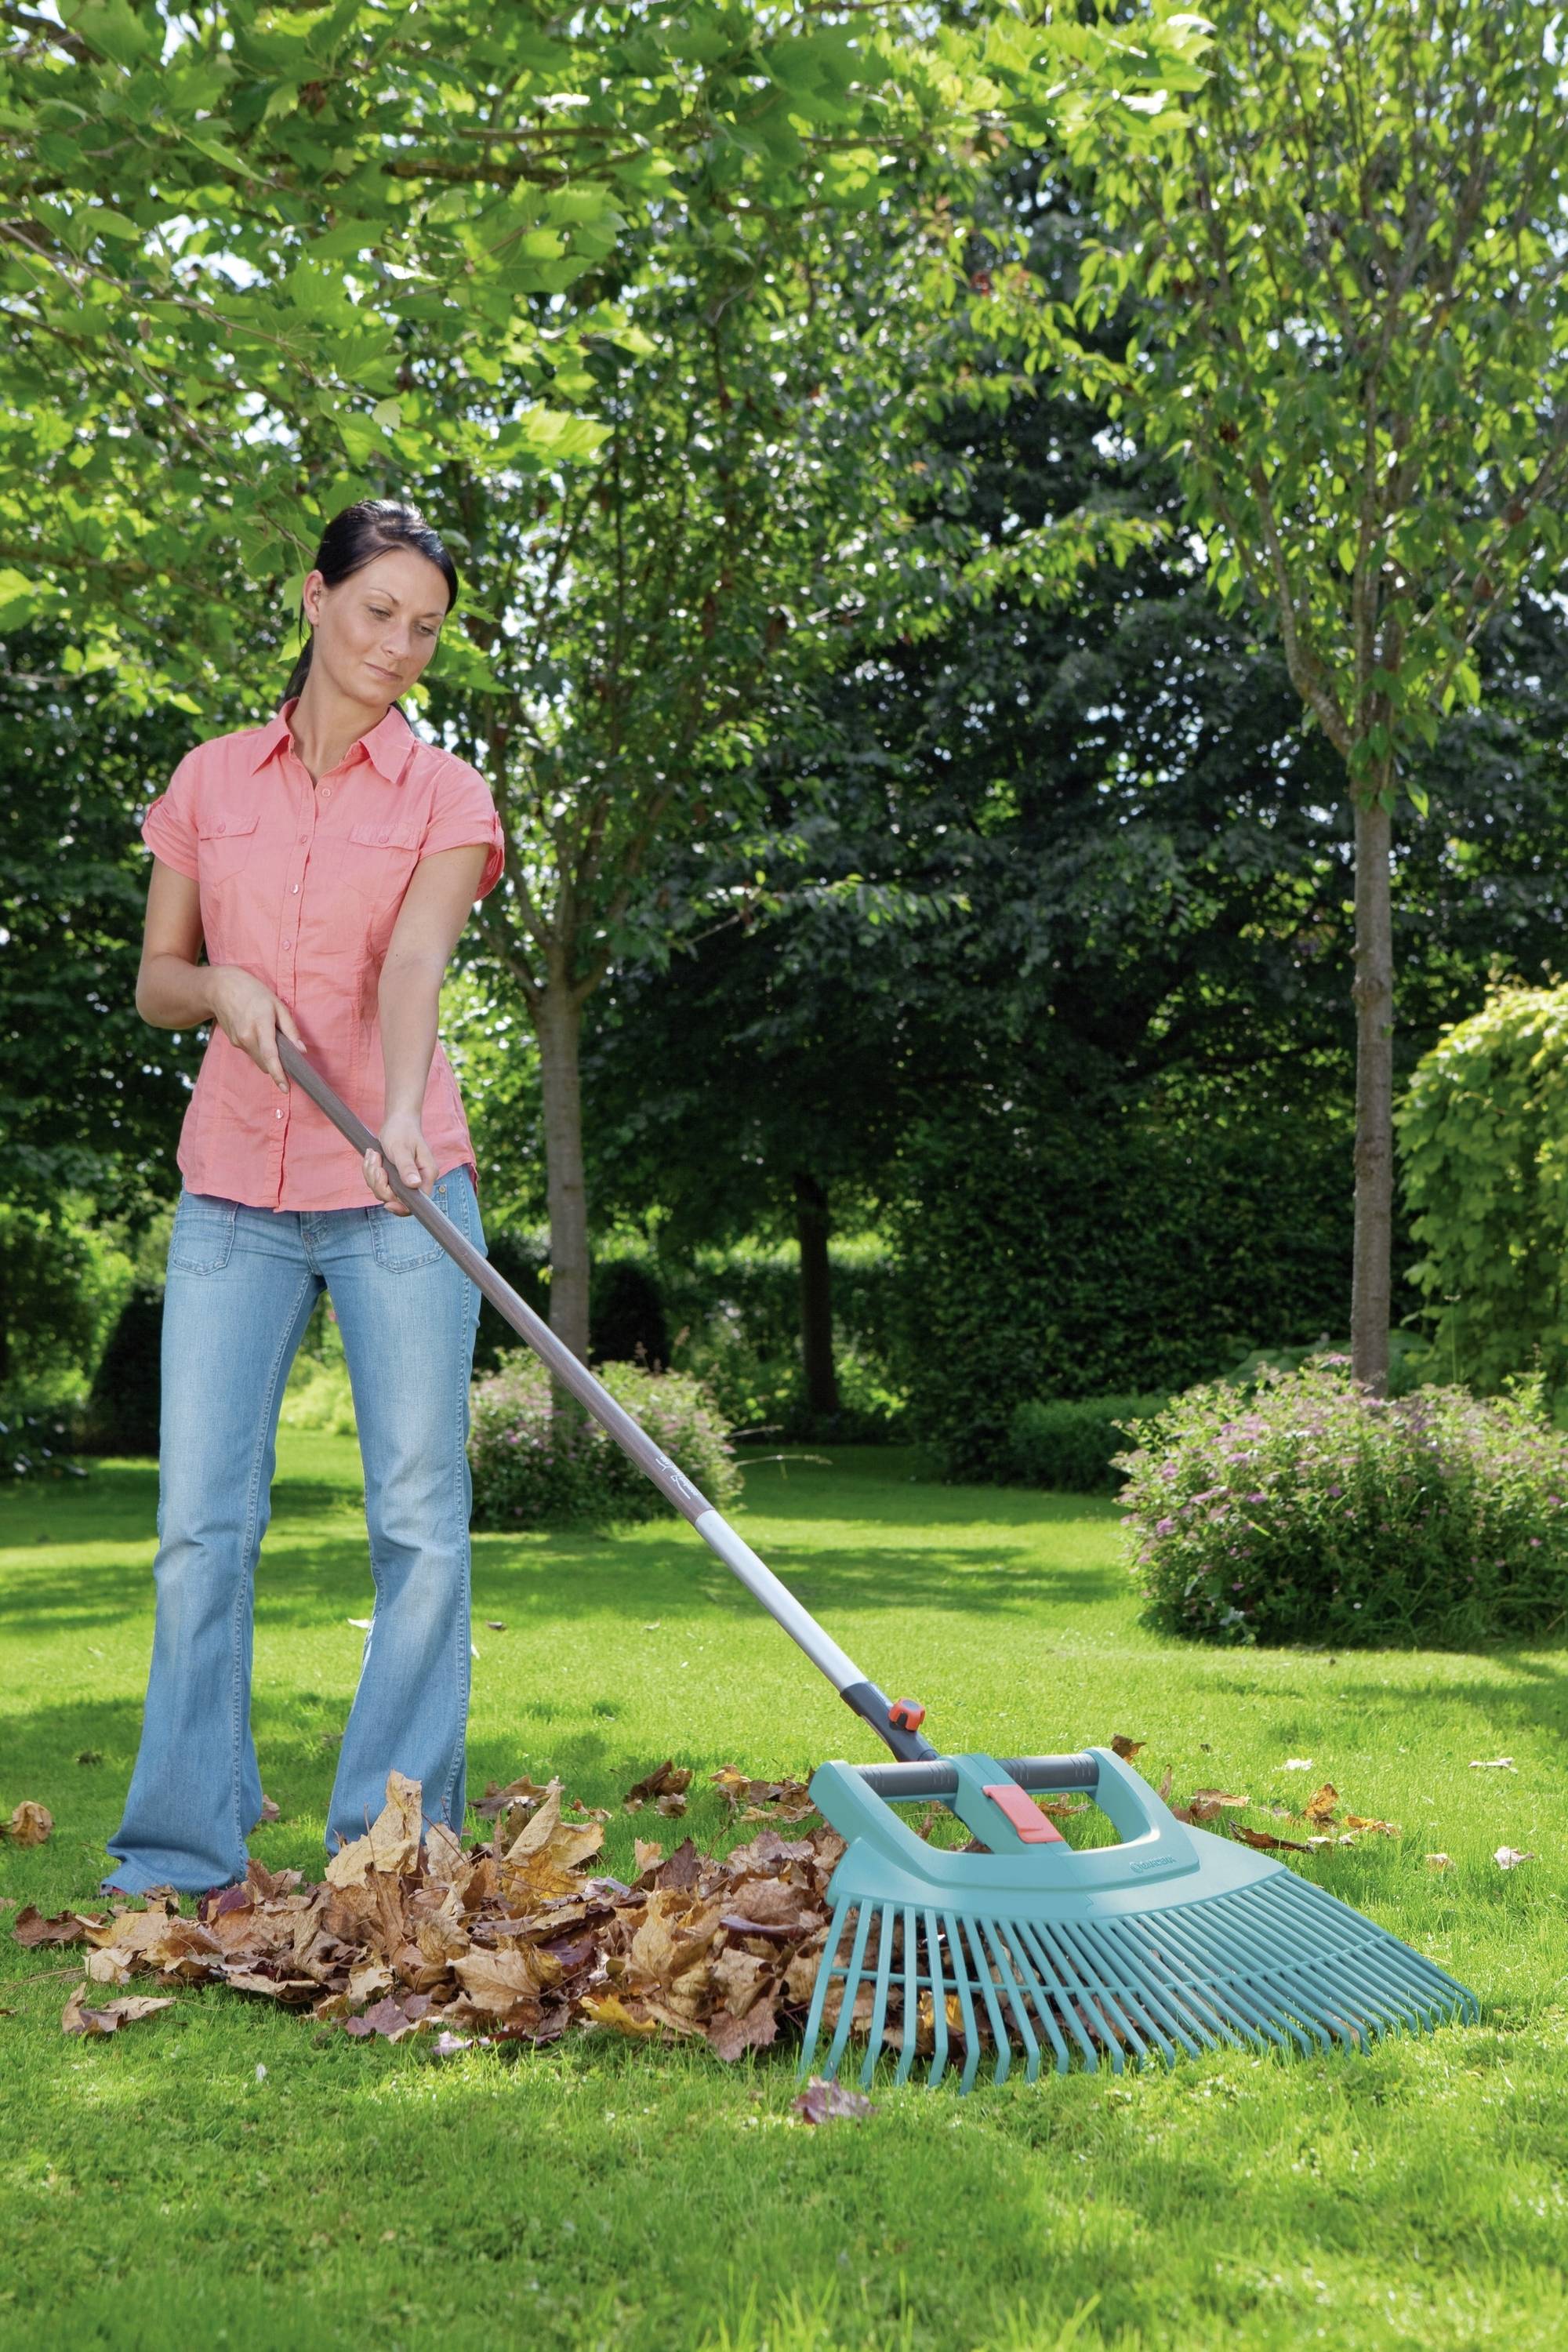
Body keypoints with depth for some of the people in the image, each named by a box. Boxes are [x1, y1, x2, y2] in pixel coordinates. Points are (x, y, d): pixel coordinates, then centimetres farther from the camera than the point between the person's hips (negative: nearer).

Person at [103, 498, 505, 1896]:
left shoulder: (444, 793, 4)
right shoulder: (212, 781, 11)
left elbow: (414, 960, -15)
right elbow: (155, 982, 14)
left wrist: (405, 1109, -34)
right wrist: (223, 986, -10)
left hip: (399, 1193, -2)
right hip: (235, 1188, 2)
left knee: (421, 1519, -3)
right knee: (200, 1521, -2)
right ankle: (182, 1850, 7)